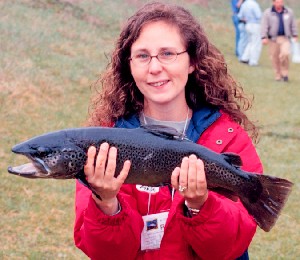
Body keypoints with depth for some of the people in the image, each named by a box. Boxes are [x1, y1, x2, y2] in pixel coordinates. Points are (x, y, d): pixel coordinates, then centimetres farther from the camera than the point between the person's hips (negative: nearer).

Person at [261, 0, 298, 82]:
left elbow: (293, 25, 17)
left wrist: (295, 35, 15)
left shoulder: (289, 12, 9)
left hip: (285, 38, 0)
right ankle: (278, 76, 16)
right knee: (275, 57, 2)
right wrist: (264, 37, -9)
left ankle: (284, 73, -1)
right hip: (273, 38, 0)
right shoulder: (268, 13, 2)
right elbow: (264, 26, -1)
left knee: (285, 54, -19)